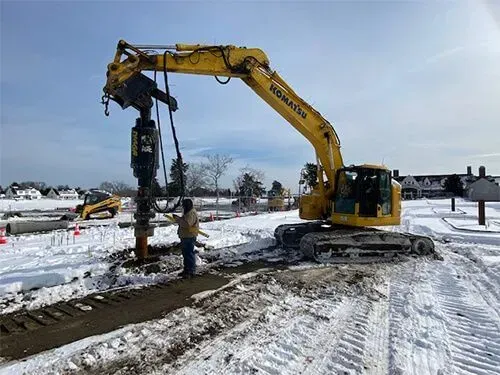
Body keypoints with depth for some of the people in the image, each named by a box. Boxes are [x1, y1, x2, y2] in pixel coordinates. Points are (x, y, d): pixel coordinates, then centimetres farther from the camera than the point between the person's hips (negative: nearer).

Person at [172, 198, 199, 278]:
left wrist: (177, 218, -20)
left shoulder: (192, 213, -17)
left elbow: (186, 224, -30)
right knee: (185, 254, 17)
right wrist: (178, 218, 11)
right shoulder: (187, 213, 17)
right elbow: (183, 222, 27)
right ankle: (186, 269, 28)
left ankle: (191, 272, 2)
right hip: (185, 237, 11)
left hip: (189, 237, -11)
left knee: (189, 254, -6)